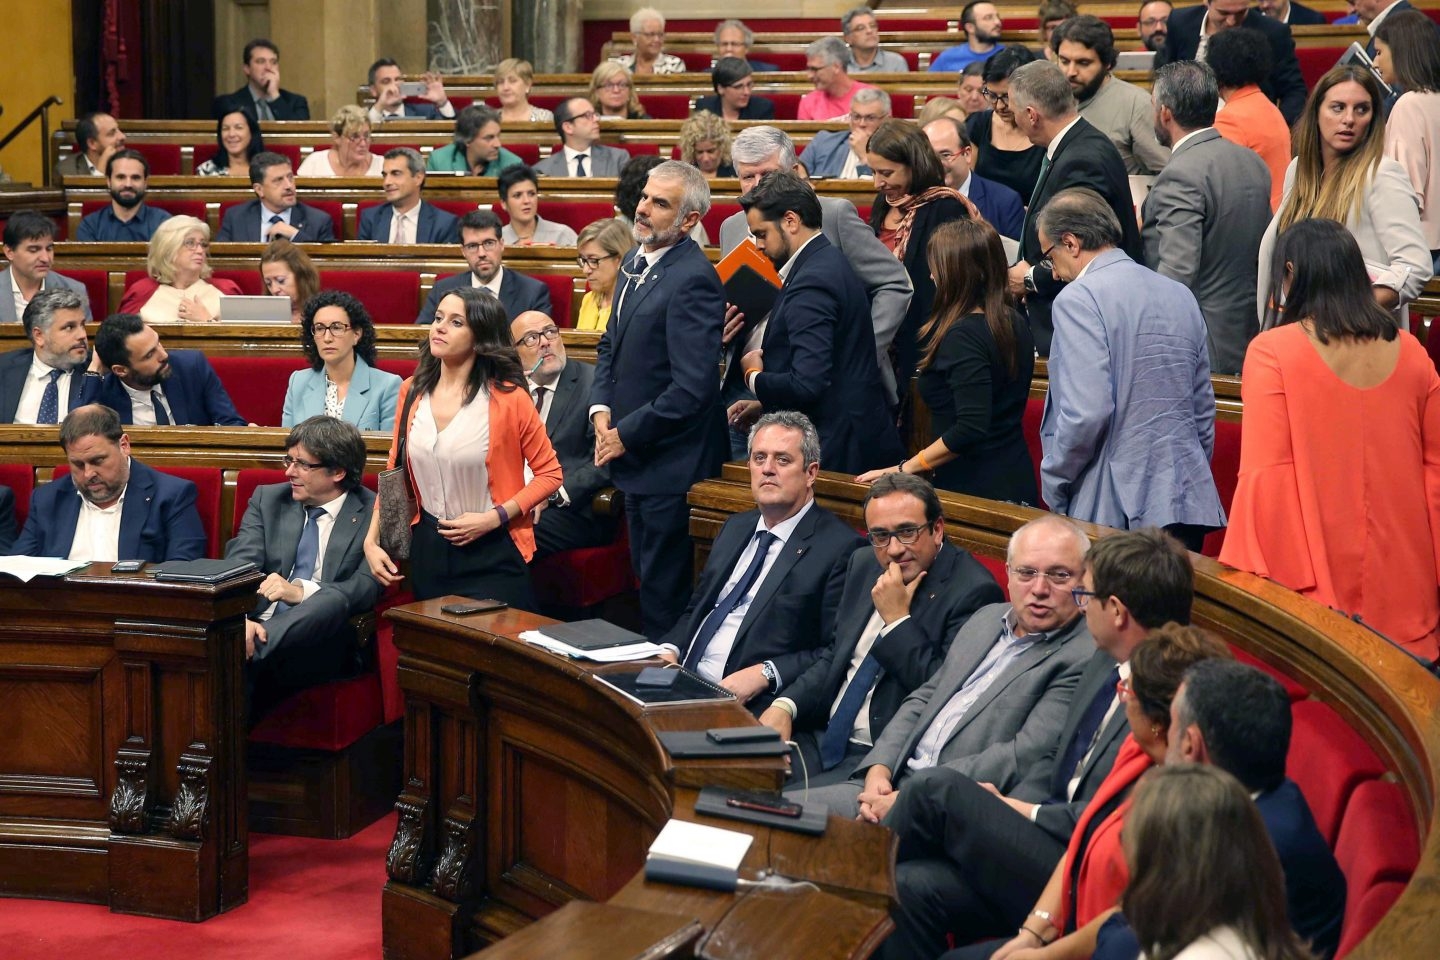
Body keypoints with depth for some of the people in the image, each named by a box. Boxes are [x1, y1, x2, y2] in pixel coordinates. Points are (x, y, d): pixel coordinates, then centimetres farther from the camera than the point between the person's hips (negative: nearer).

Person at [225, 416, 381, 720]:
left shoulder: (374, 514, 6)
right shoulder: (267, 499, 17)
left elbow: (369, 586, -7)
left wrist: (301, 591, -22)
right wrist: (240, 619, -19)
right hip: (258, 627, 2)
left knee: (331, 603, -38)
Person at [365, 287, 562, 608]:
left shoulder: (508, 398, -12)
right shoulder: (412, 392, 2)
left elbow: (549, 473, -7)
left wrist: (494, 518, -16)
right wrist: (372, 540, 0)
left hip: (492, 554, -4)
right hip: (428, 551, 5)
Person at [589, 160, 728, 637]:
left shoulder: (693, 279, -21)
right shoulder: (637, 262, 9)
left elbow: (691, 387, -25)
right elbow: (611, 344, 19)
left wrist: (626, 435, -16)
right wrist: (602, 410, 2)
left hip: (669, 464, -9)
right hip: (634, 456, 9)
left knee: (663, 597, -1)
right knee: (646, 577, 19)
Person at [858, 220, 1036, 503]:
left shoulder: (963, 336, -19)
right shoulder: (1015, 324, 6)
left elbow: (970, 428, -25)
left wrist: (905, 468, -19)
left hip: (976, 488, -9)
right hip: (1017, 482, 9)